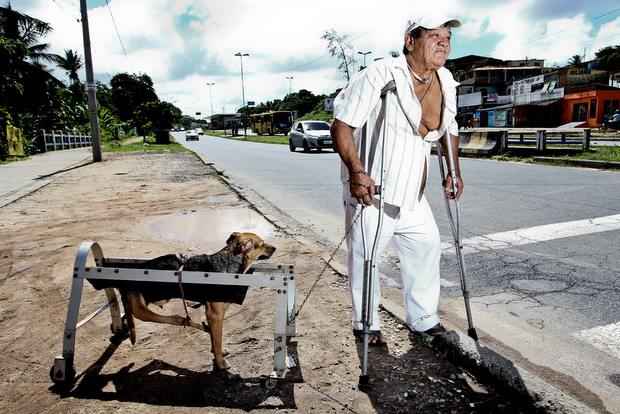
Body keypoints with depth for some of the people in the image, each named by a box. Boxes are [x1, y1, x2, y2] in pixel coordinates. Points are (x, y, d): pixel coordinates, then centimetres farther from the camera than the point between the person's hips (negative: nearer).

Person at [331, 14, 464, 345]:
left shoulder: (446, 82, 7)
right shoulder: (380, 75, -16)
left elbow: (449, 131, 22)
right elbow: (341, 125, -19)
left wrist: (454, 172, 13)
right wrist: (355, 170, -32)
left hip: (411, 196, 7)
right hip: (370, 191, -7)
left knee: (427, 249, 14)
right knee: (364, 258, 3)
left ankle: (423, 319, 34)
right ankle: (366, 325, 26)